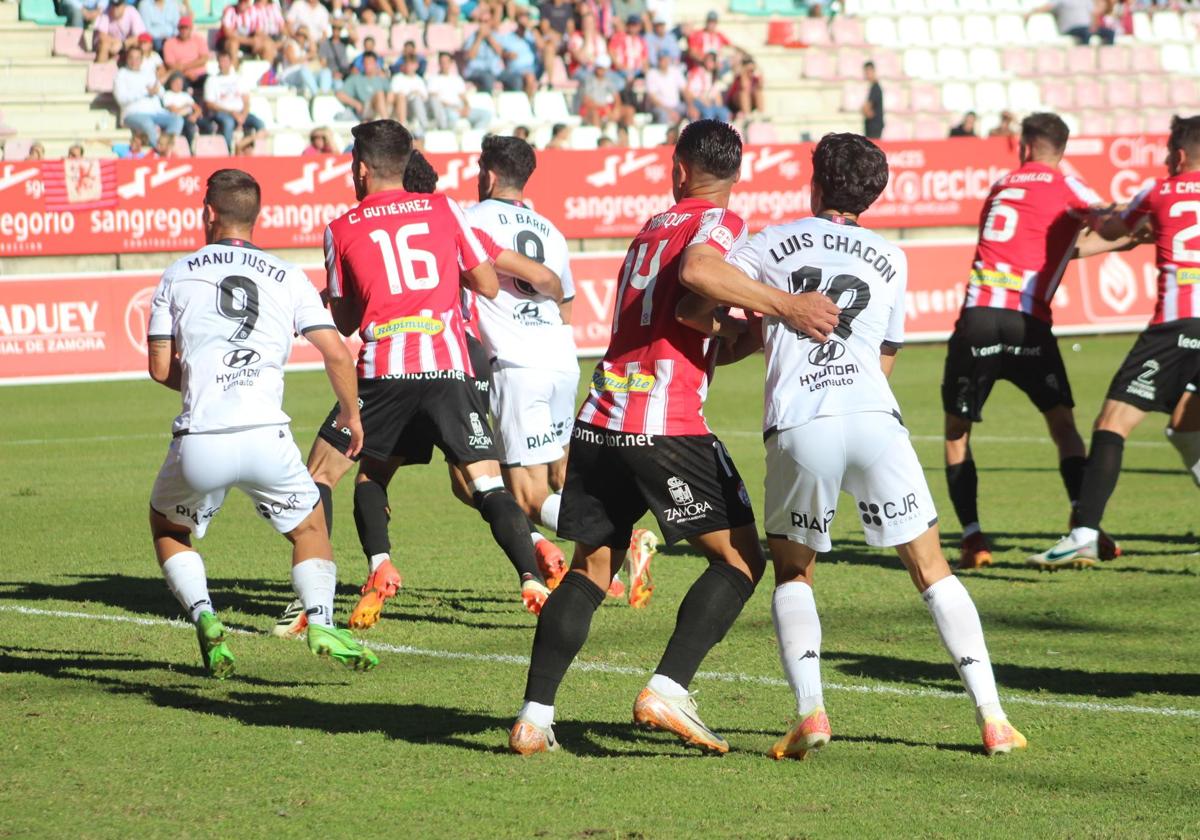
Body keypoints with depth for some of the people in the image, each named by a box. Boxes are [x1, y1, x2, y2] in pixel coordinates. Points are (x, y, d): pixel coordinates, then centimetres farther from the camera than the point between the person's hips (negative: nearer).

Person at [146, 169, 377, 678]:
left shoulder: (177, 275, 11)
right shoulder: (287, 278, 10)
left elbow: (160, 369, 11)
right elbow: (336, 353, 3)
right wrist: (351, 413, 20)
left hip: (198, 444, 0)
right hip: (265, 439, 0)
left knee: (167, 525, 27)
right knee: (309, 527, 22)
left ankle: (203, 618, 5)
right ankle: (321, 623, -3)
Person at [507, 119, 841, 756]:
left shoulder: (651, 228, 22)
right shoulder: (720, 221, 1)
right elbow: (694, 272, -23)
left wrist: (761, 329, 22)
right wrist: (783, 307, -22)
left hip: (599, 419, 7)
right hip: (665, 425, -7)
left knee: (591, 567, 14)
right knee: (741, 557, 3)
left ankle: (534, 716, 5)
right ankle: (667, 690, -11)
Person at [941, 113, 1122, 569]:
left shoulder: (1000, 187, 21)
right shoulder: (1065, 186, 7)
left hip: (976, 321, 2)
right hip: (1028, 323, -2)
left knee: (957, 431, 14)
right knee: (1063, 426, 10)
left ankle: (973, 539, 4)